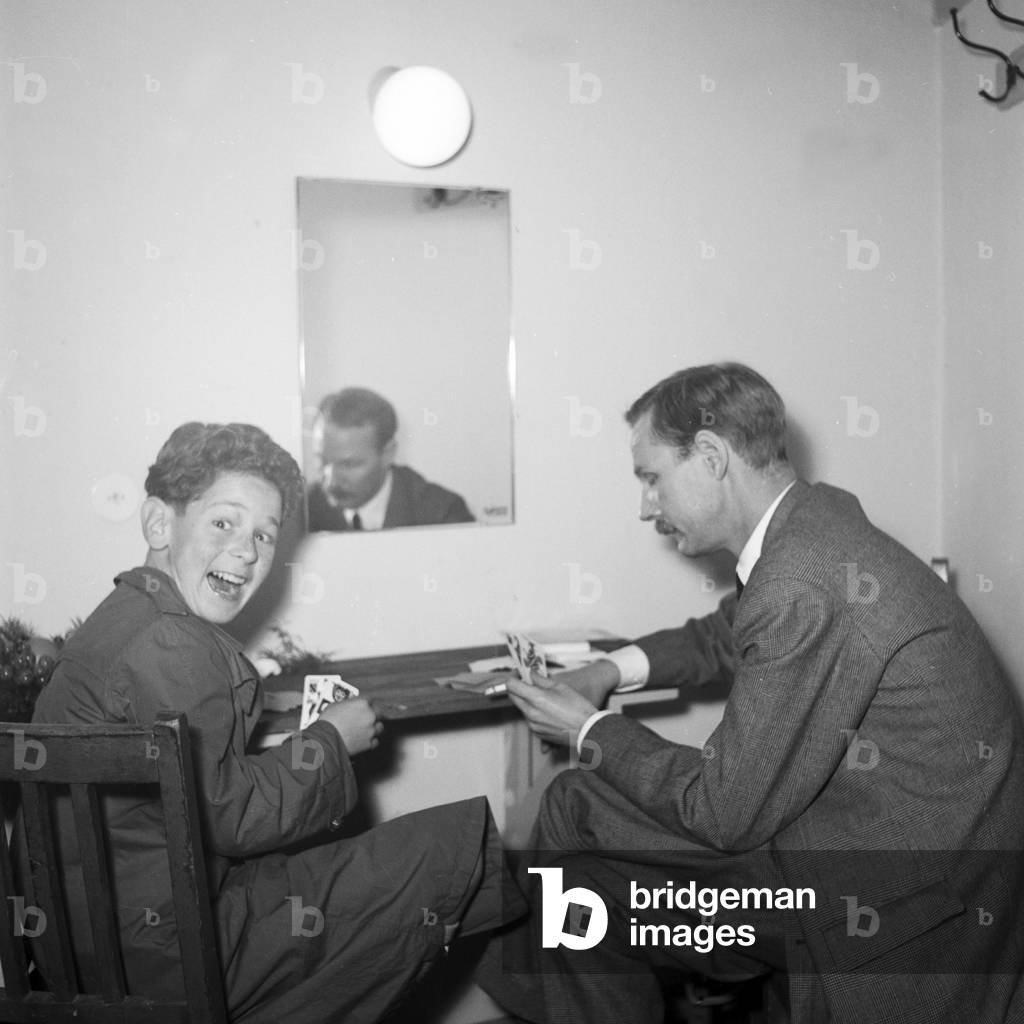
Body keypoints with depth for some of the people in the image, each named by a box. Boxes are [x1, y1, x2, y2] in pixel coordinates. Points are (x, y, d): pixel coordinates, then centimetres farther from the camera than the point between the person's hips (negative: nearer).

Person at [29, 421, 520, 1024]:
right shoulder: (170, 649, -23)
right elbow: (228, 819, -20)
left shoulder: (135, 616, 9)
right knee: (454, 846, -5)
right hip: (160, 954, -10)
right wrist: (332, 741, -9)